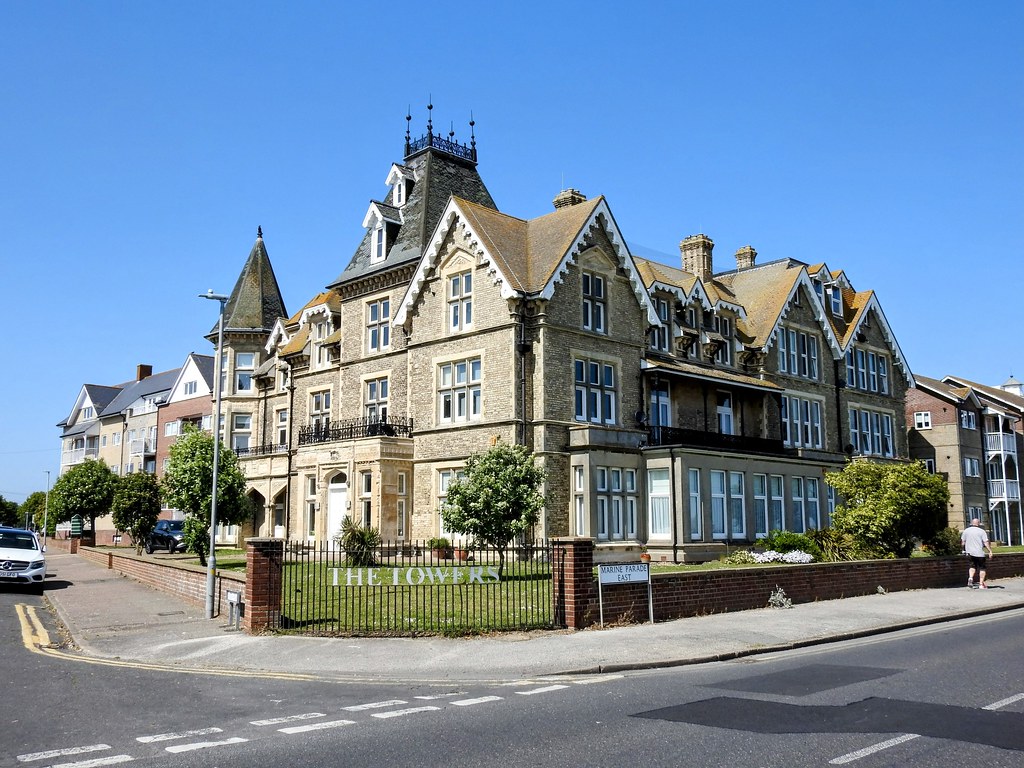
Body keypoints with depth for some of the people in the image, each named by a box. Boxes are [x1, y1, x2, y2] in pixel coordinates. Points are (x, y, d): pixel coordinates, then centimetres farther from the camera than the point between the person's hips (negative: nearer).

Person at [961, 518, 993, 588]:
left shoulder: (966, 530, 7)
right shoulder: (981, 531, -3)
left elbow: (962, 542, 9)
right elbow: (986, 542, -10)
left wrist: (965, 549, 23)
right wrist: (990, 551, -8)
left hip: (970, 552, 4)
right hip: (979, 552, -4)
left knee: (973, 566, 18)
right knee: (982, 568, 5)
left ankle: (970, 578, -5)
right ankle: (981, 584, 3)